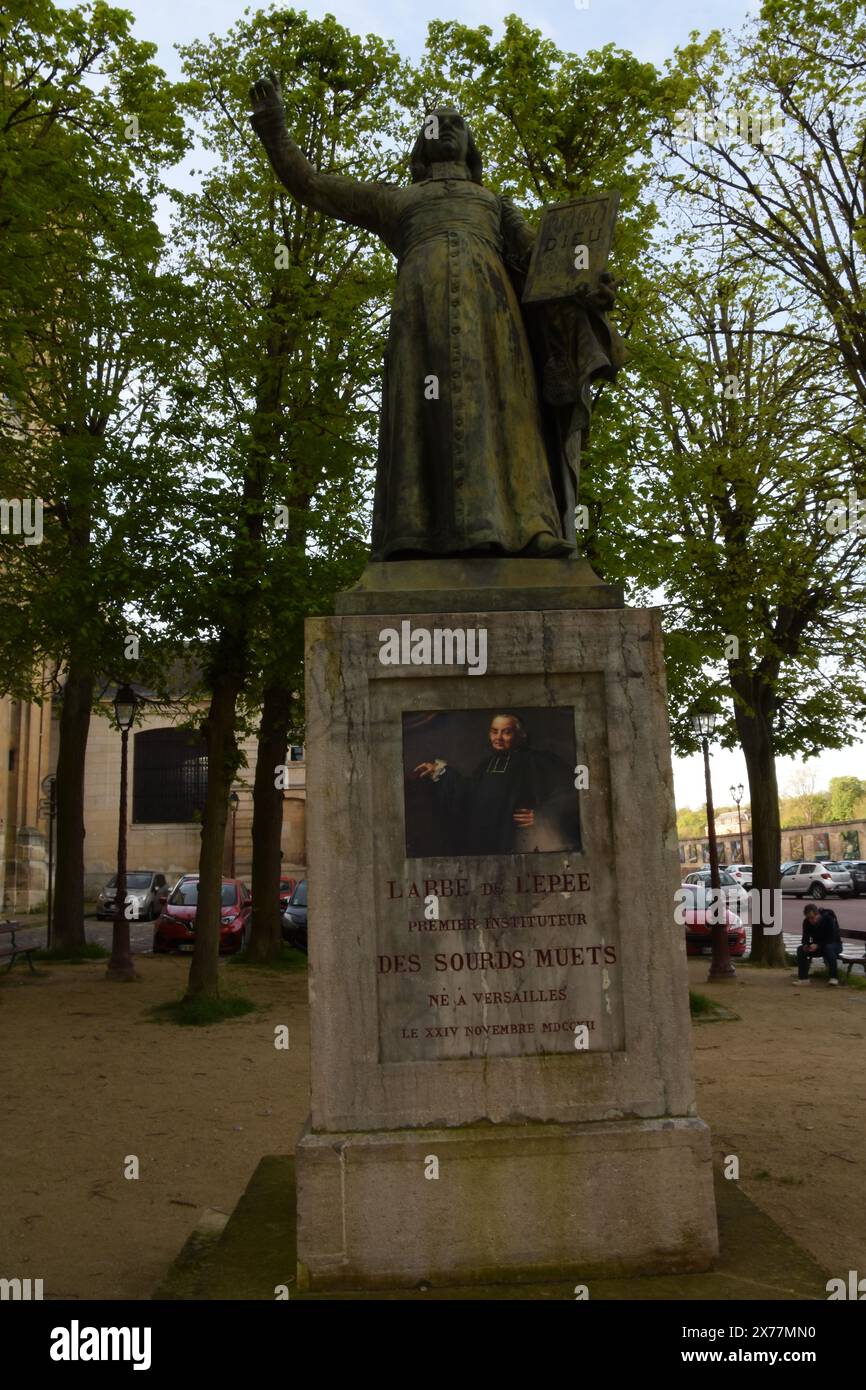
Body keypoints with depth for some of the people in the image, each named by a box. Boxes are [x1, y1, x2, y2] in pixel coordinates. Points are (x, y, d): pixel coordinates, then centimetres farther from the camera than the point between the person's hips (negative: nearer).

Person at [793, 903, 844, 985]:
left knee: (829, 948, -39)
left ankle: (834, 977, -31)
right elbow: (805, 938, -2)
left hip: (835, 945, -5)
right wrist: (806, 945, -26)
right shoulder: (807, 922, -8)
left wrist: (817, 945, -36)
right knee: (801, 949, -19)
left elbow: (832, 939, -25)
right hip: (817, 946, 5)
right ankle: (803, 978, -19)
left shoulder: (828, 919, -23)